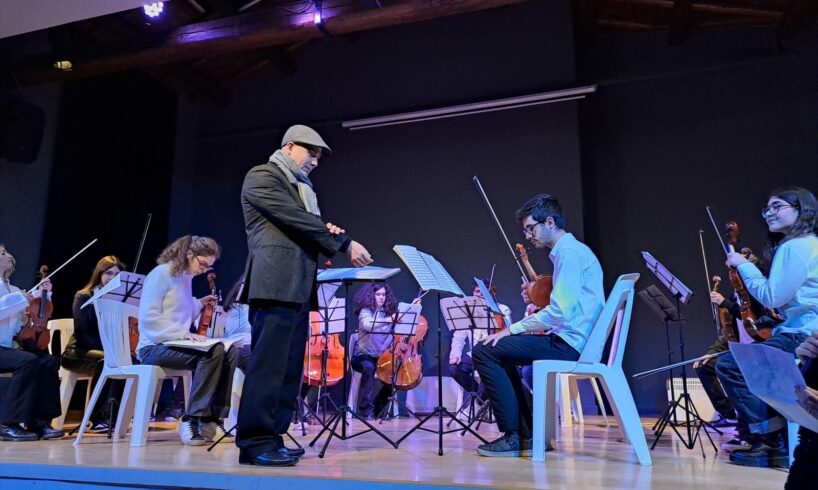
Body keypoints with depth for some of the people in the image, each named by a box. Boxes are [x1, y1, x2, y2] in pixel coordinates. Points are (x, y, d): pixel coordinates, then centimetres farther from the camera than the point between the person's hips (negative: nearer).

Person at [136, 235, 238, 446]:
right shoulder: (161, 274, -9)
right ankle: (192, 419, -22)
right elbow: (148, 318, -19)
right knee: (212, 352, -30)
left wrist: (199, 304, 9)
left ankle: (214, 418, -11)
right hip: (154, 347, -8)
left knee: (229, 352, -12)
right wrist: (183, 333, -26)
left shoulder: (186, 278, 14)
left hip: (176, 343, 8)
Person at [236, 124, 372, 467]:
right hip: (277, 284, -9)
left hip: (299, 288, 9)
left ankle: (271, 438, 11)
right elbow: (295, 219, -13)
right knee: (269, 363, -11)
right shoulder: (262, 176, -1)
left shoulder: (303, 188, 26)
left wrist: (328, 233, 2)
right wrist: (345, 243, -14)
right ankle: (255, 442, -6)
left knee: (289, 367, 6)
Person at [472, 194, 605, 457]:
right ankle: (529, 434, 18)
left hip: (569, 343, -11)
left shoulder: (569, 251, -14)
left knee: (485, 351, -12)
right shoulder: (571, 250, 18)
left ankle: (513, 436, -6)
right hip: (568, 340, 11)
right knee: (500, 353, 22)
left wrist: (512, 329, -15)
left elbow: (560, 311, -22)